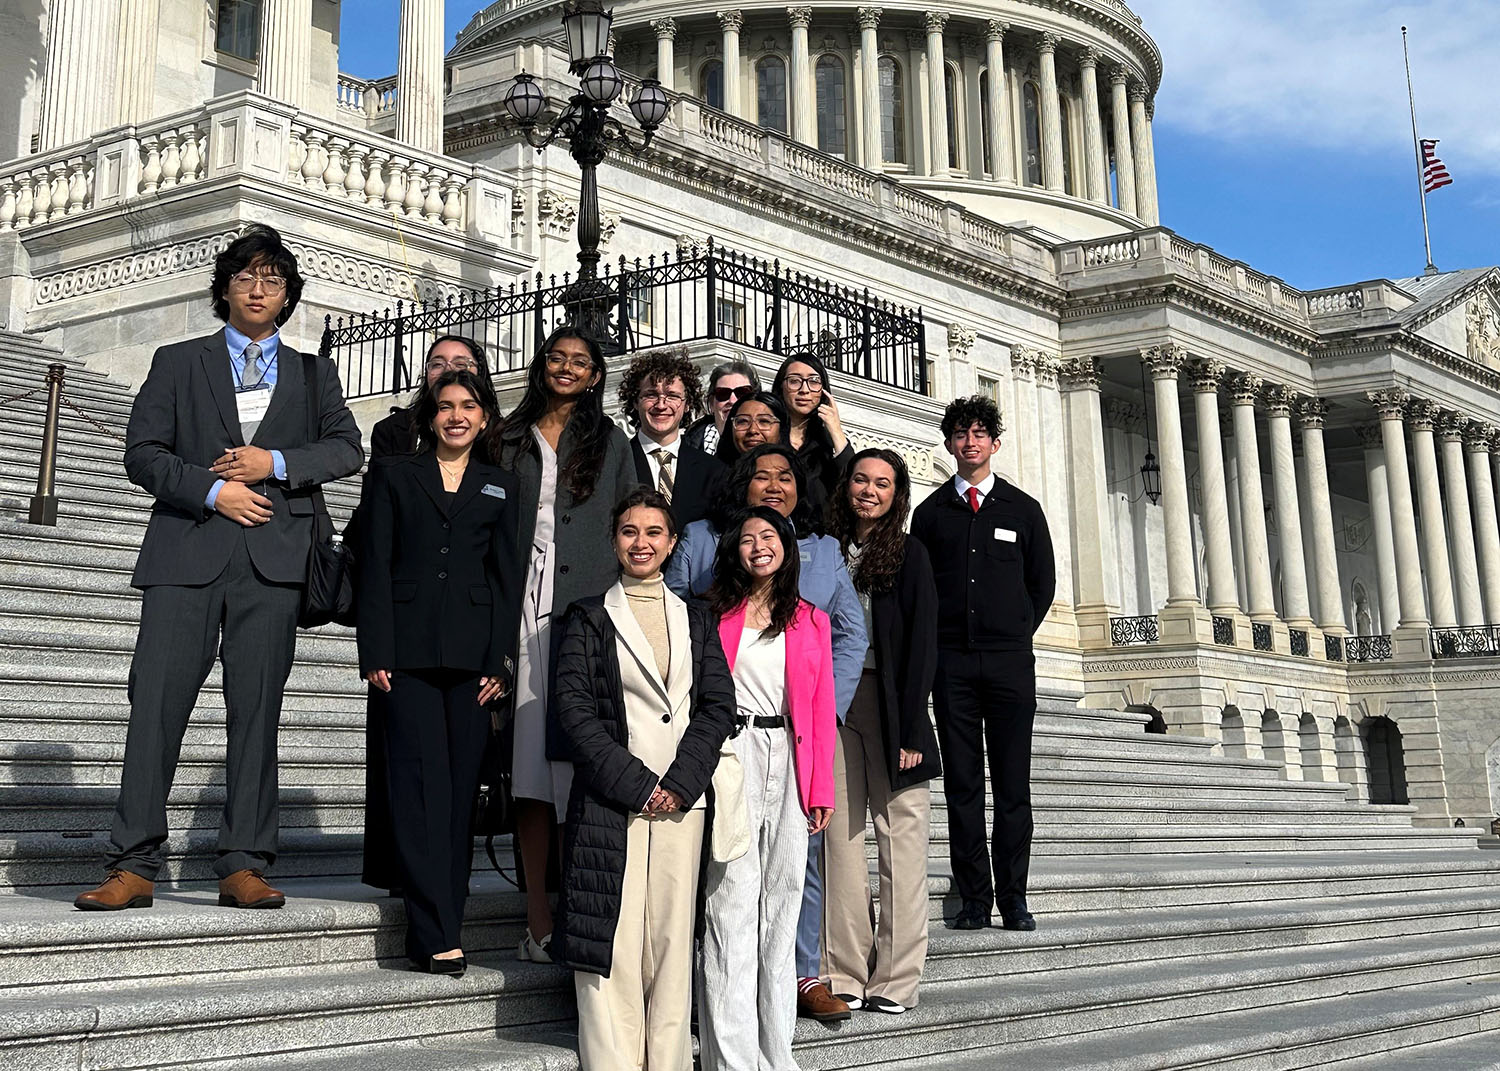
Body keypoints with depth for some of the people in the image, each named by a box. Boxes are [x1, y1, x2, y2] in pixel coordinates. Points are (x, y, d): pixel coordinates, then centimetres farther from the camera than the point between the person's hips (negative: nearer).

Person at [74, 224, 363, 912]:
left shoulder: (312, 373, 20)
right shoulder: (177, 363, 16)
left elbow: (347, 448, 9)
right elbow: (142, 453, 8)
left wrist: (275, 462, -6)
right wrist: (211, 491, -7)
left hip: (273, 558, 1)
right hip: (187, 551, -1)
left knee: (257, 709, 0)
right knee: (156, 702, -7)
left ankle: (243, 867, 3)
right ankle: (133, 866, -3)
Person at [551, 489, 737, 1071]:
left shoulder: (696, 619, 15)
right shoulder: (588, 617, 8)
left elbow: (719, 704, 7)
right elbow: (572, 705, -3)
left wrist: (681, 782, -8)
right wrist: (635, 783, -11)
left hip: (682, 801, 2)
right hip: (608, 802, -2)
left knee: (673, 942, 2)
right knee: (612, 943, -5)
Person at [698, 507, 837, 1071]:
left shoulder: (811, 621, 13)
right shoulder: (716, 615, 7)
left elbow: (822, 709, 10)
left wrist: (822, 788, 3)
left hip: (790, 760, 3)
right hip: (731, 754, -2)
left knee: (782, 898, 5)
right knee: (733, 898, -6)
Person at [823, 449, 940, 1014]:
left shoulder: (909, 553, 2)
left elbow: (922, 643, -4)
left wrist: (911, 728, -11)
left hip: (890, 700, -3)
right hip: (833, 701, 3)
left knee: (900, 835, -2)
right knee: (840, 833, 1)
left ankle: (895, 978, 4)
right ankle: (845, 973, 6)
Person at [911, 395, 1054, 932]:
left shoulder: (1023, 509, 11)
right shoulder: (931, 512, 11)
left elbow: (1043, 584, 15)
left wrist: (1016, 635, 8)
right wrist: (937, 644, 5)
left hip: (1010, 662, 0)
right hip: (951, 662, 0)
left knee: (1013, 785, 0)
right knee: (962, 785, 1)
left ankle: (1013, 897, 6)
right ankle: (974, 898, 6)